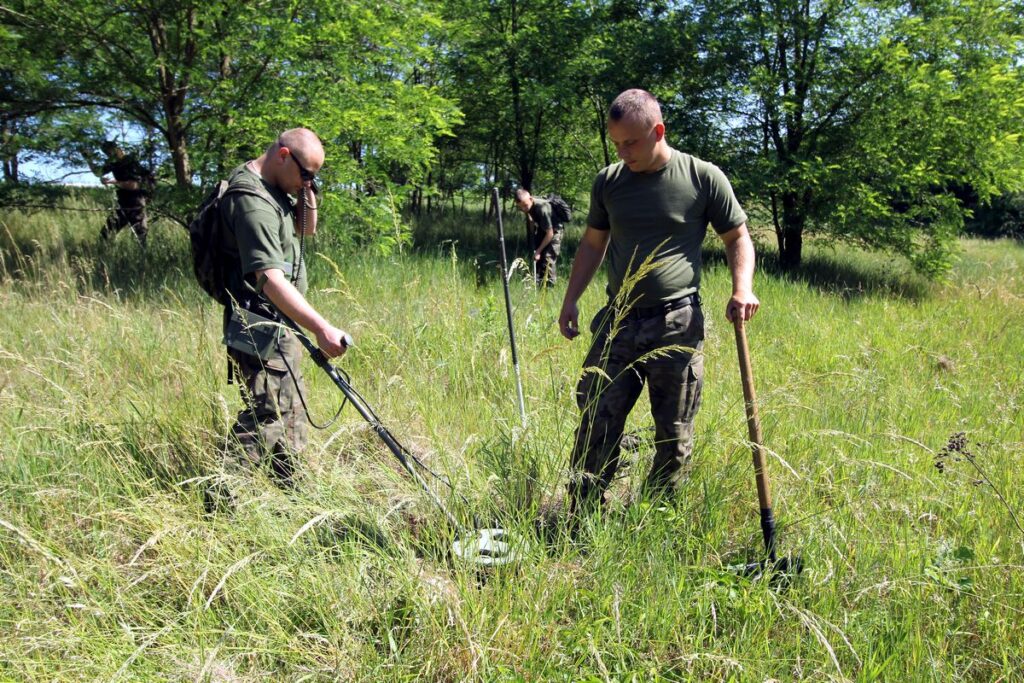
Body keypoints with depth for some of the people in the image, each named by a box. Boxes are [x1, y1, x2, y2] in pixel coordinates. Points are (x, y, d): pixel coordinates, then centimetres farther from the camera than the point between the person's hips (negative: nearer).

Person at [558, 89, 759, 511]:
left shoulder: (703, 177, -3)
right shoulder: (608, 181, 8)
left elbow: (738, 239, 6)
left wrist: (742, 287, -12)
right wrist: (571, 299, 10)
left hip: (677, 325, -2)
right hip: (618, 322, 3)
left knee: (674, 436, 7)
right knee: (596, 426, 2)